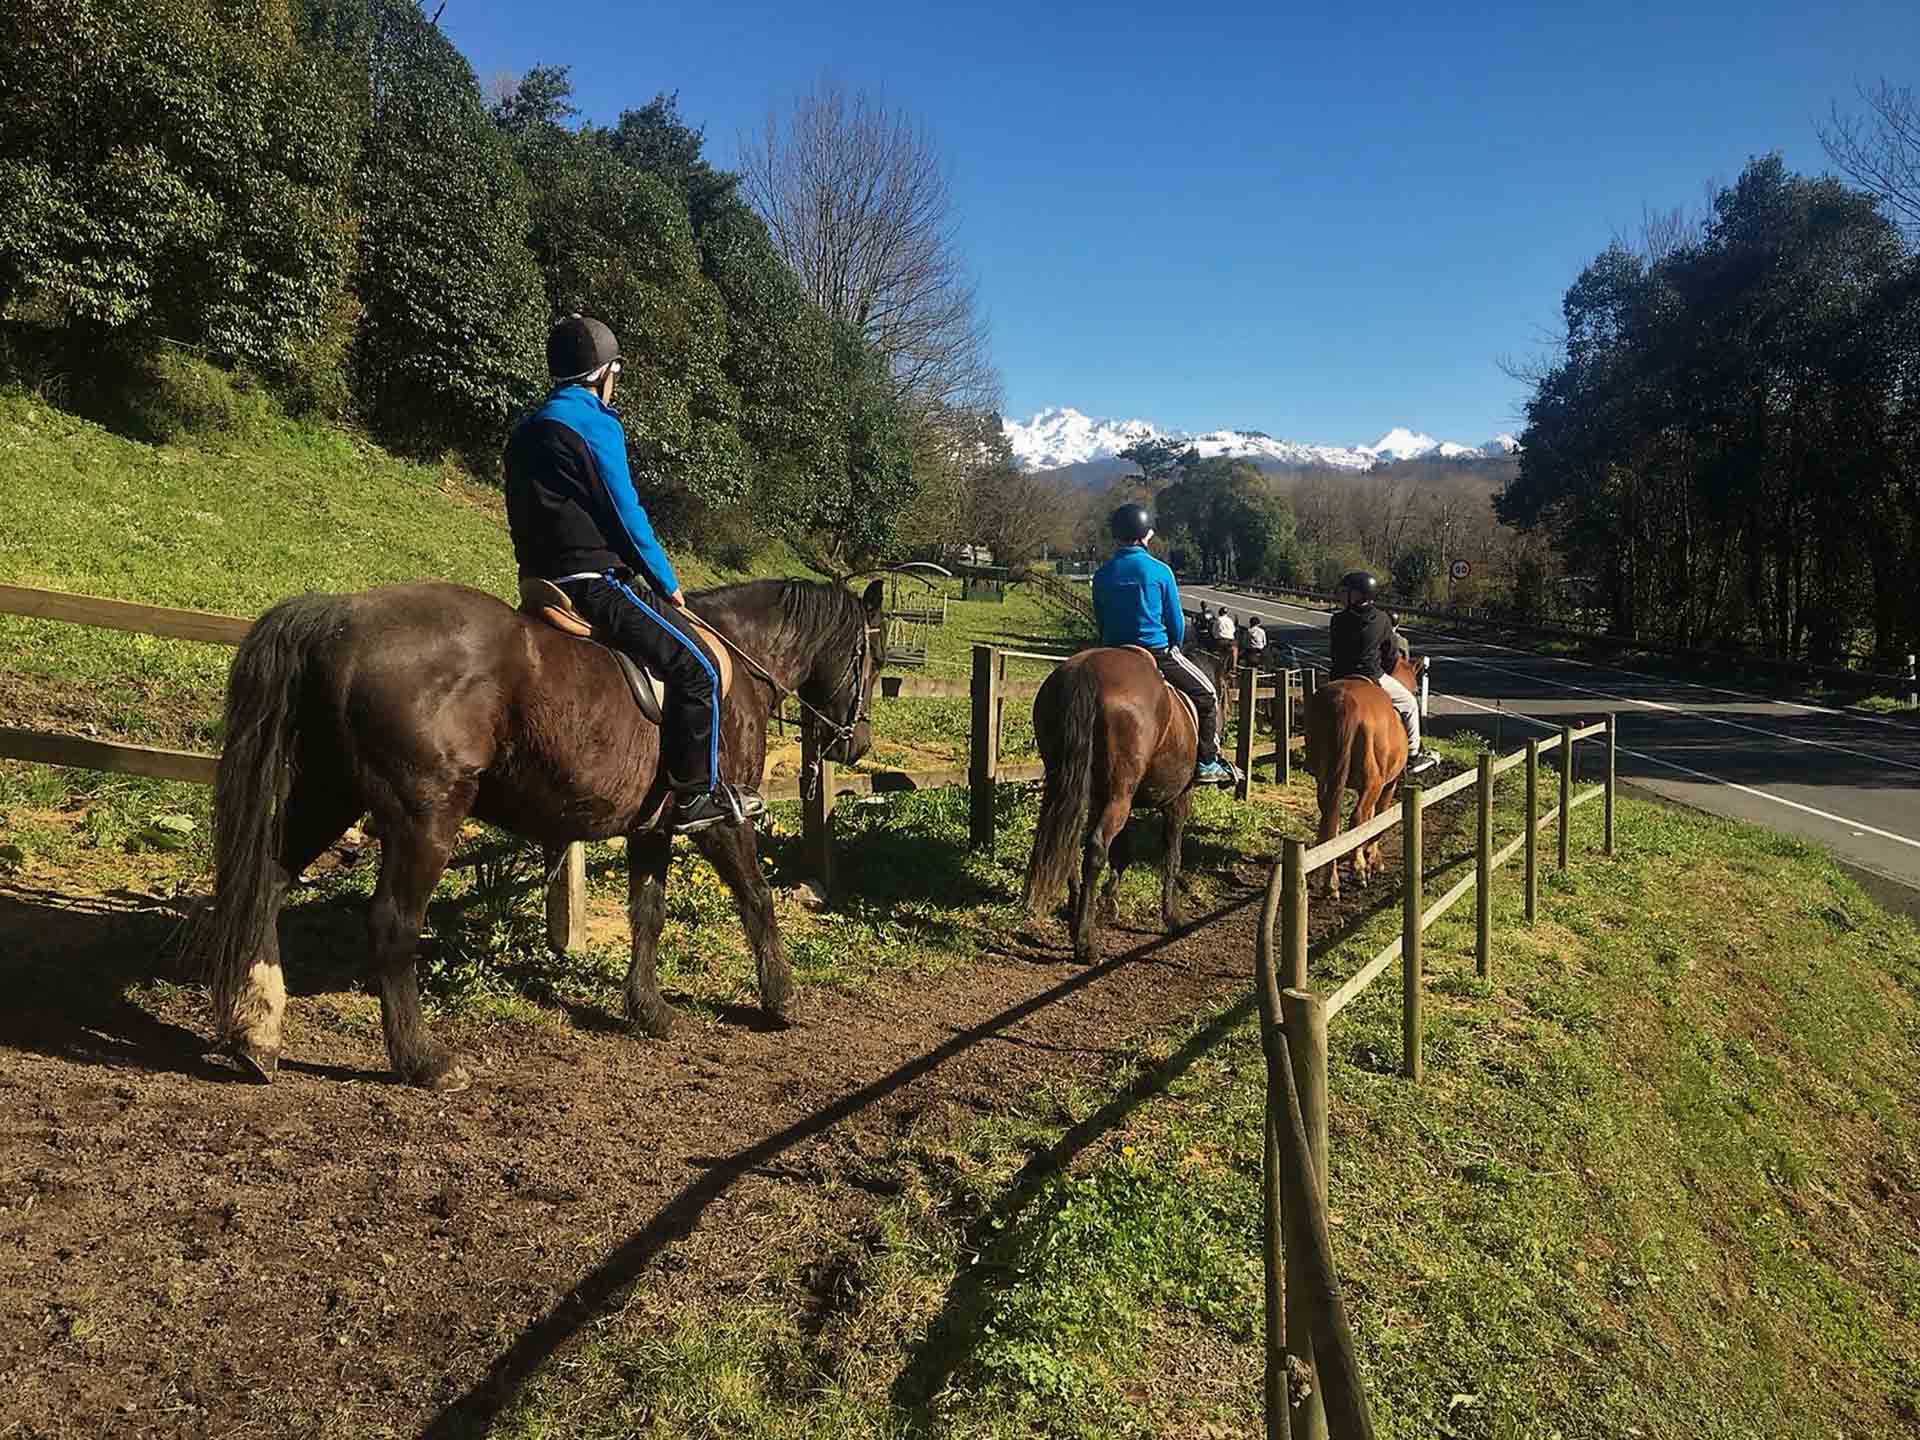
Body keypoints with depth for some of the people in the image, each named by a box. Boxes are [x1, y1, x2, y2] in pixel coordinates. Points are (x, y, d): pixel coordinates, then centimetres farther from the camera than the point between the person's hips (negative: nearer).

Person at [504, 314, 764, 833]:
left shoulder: (526, 432, 18)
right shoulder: (594, 423, -9)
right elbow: (626, 515, -13)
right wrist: (669, 584, -2)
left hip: (544, 580, 10)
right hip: (594, 583, -10)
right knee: (698, 667, -9)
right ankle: (696, 794, -8)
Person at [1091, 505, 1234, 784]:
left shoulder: (1101, 575, 2)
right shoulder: (1160, 571, -8)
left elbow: (1100, 622, 9)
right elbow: (1177, 622, -2)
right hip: (1156, 651, -4)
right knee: (1206, 694, 11)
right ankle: (1207, 762, 6)